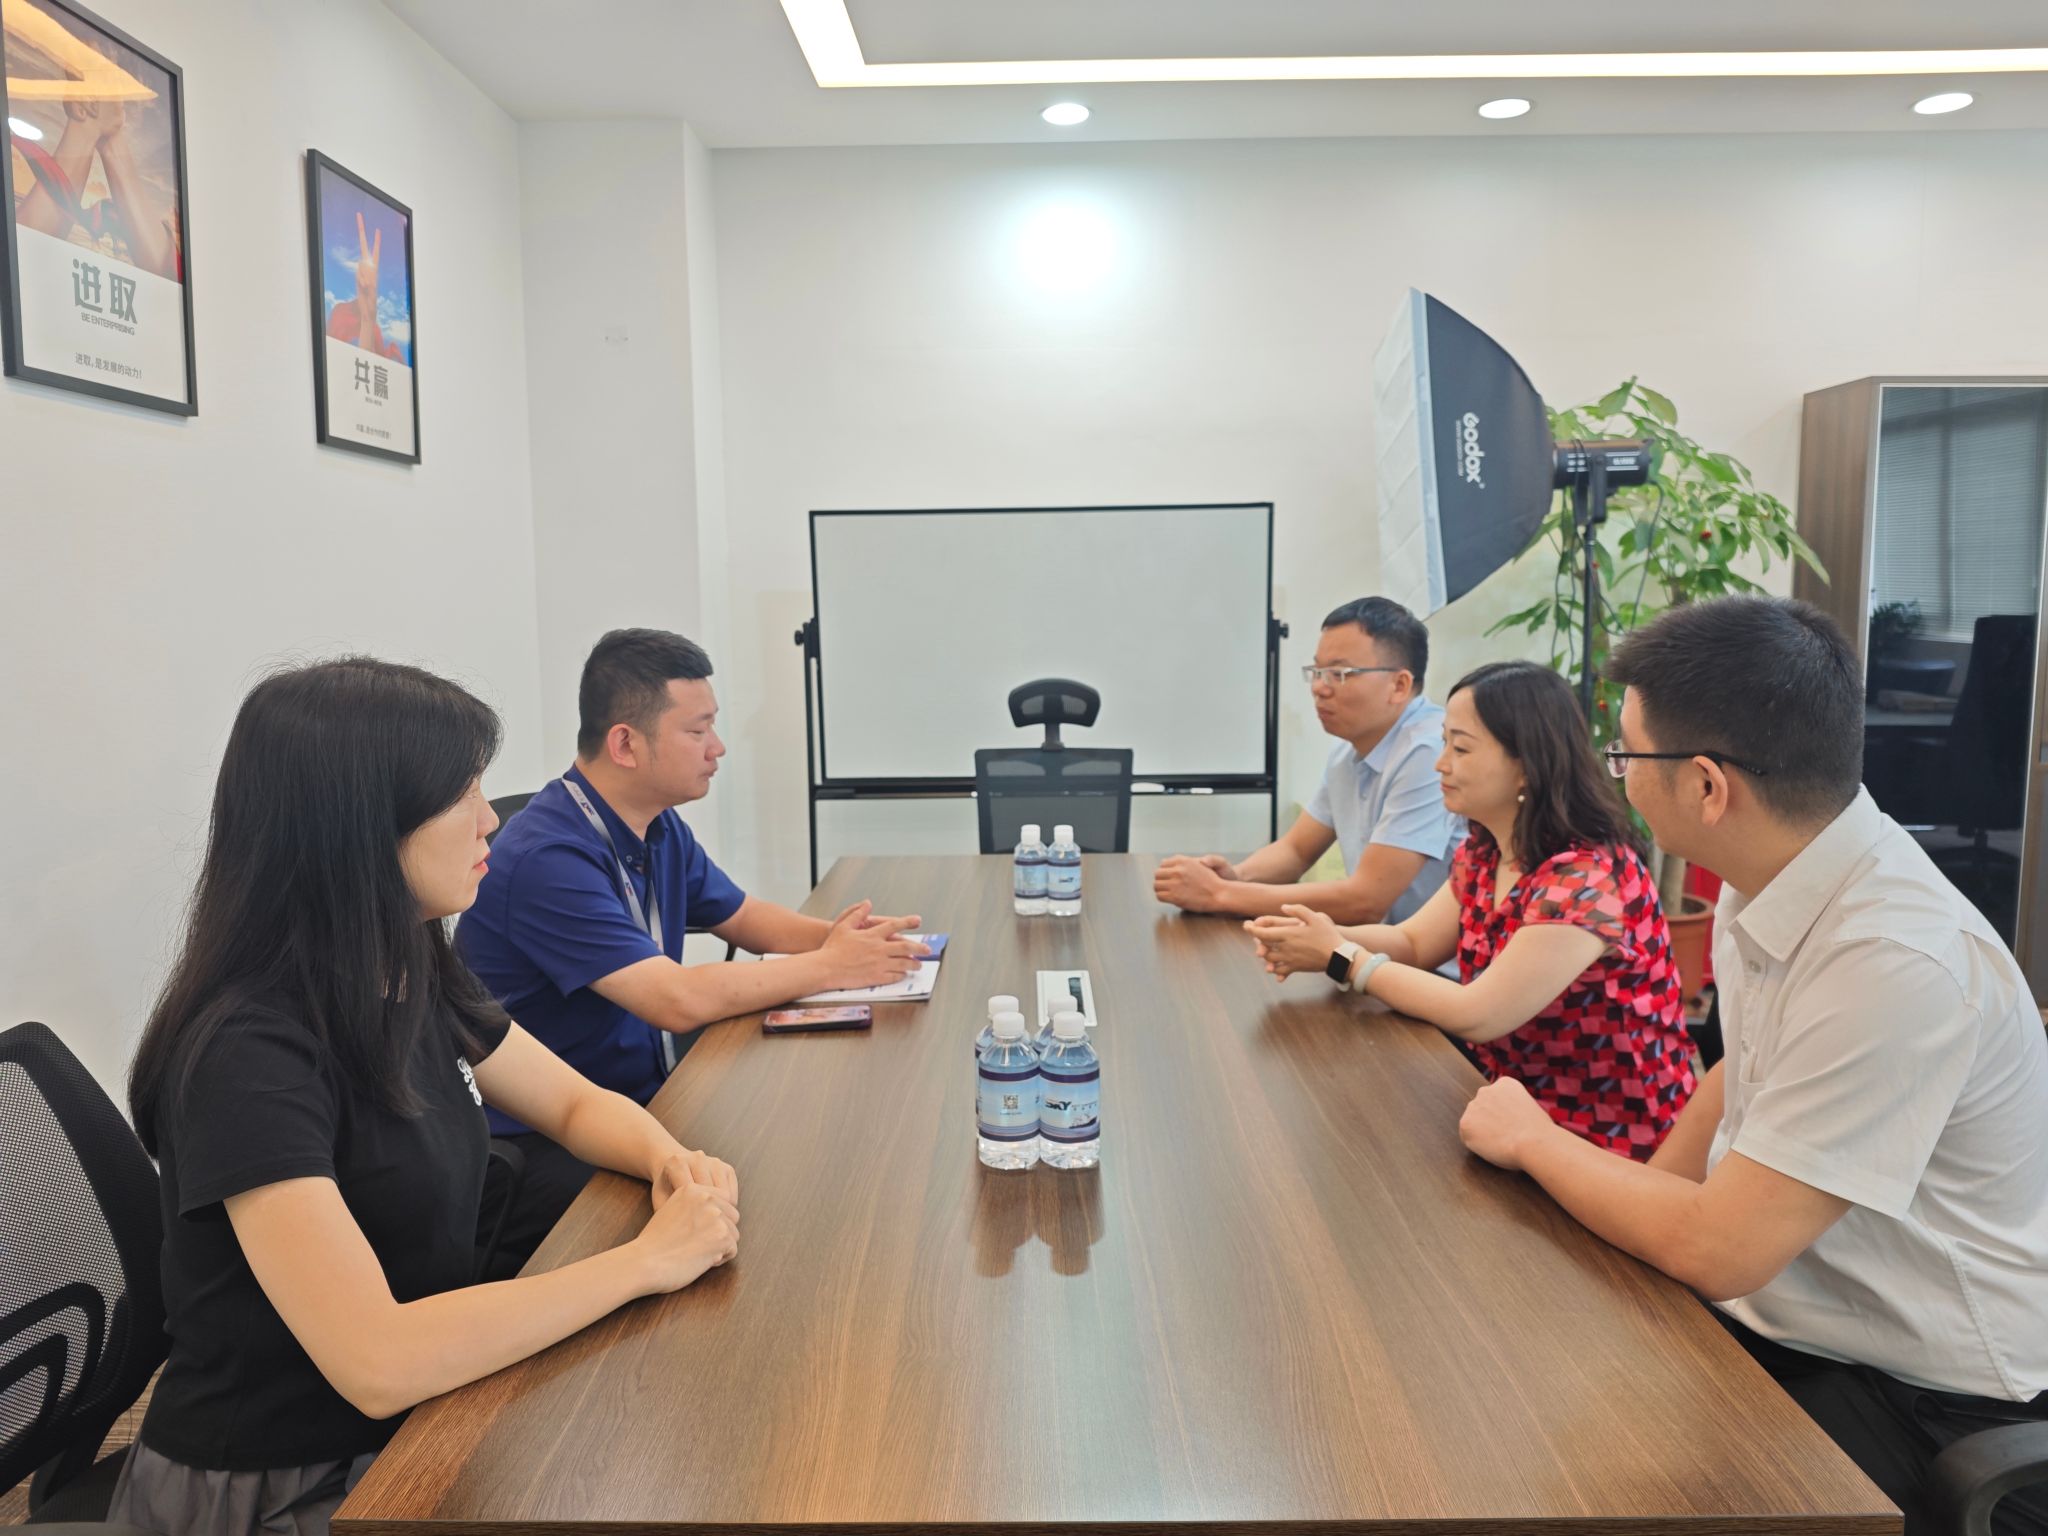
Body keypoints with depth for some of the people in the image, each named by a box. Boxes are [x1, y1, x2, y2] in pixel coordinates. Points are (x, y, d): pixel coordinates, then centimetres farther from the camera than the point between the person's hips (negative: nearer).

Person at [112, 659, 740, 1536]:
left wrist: (670, 1159, -12)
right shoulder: (246, 1054, -26)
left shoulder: (417, 979, -2)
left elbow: (578, 1105, 10)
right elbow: (378, 1362, -31)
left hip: (421, 1418, 7)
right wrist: (644, 1260, -23)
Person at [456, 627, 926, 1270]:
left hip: (645, 1097, 9)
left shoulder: (659, 829, 7)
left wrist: (836, 933, -3)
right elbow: (680, 1000, -29)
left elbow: (745, 916, 19)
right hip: (543, 1145, -9)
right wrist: (829, 966, -18)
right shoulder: (549, 857, -24)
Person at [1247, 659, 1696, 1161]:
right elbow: (1414, 942, 6)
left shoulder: (1587, 877, -25)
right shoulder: (1484, 853, 2)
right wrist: (1328, 937, -15)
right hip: (1521, 1105, 7)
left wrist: (1341, 958, -18)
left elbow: (1476, 1017, -26)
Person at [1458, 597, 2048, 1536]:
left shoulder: (1897, 963, -31)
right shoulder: (1771, 879, -5)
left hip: (1930, 1403, -7)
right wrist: (1641, 1210, 1)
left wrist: (1534, 1142, -11)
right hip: (1784, 1309, 7)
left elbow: (1716, 1248, -26)